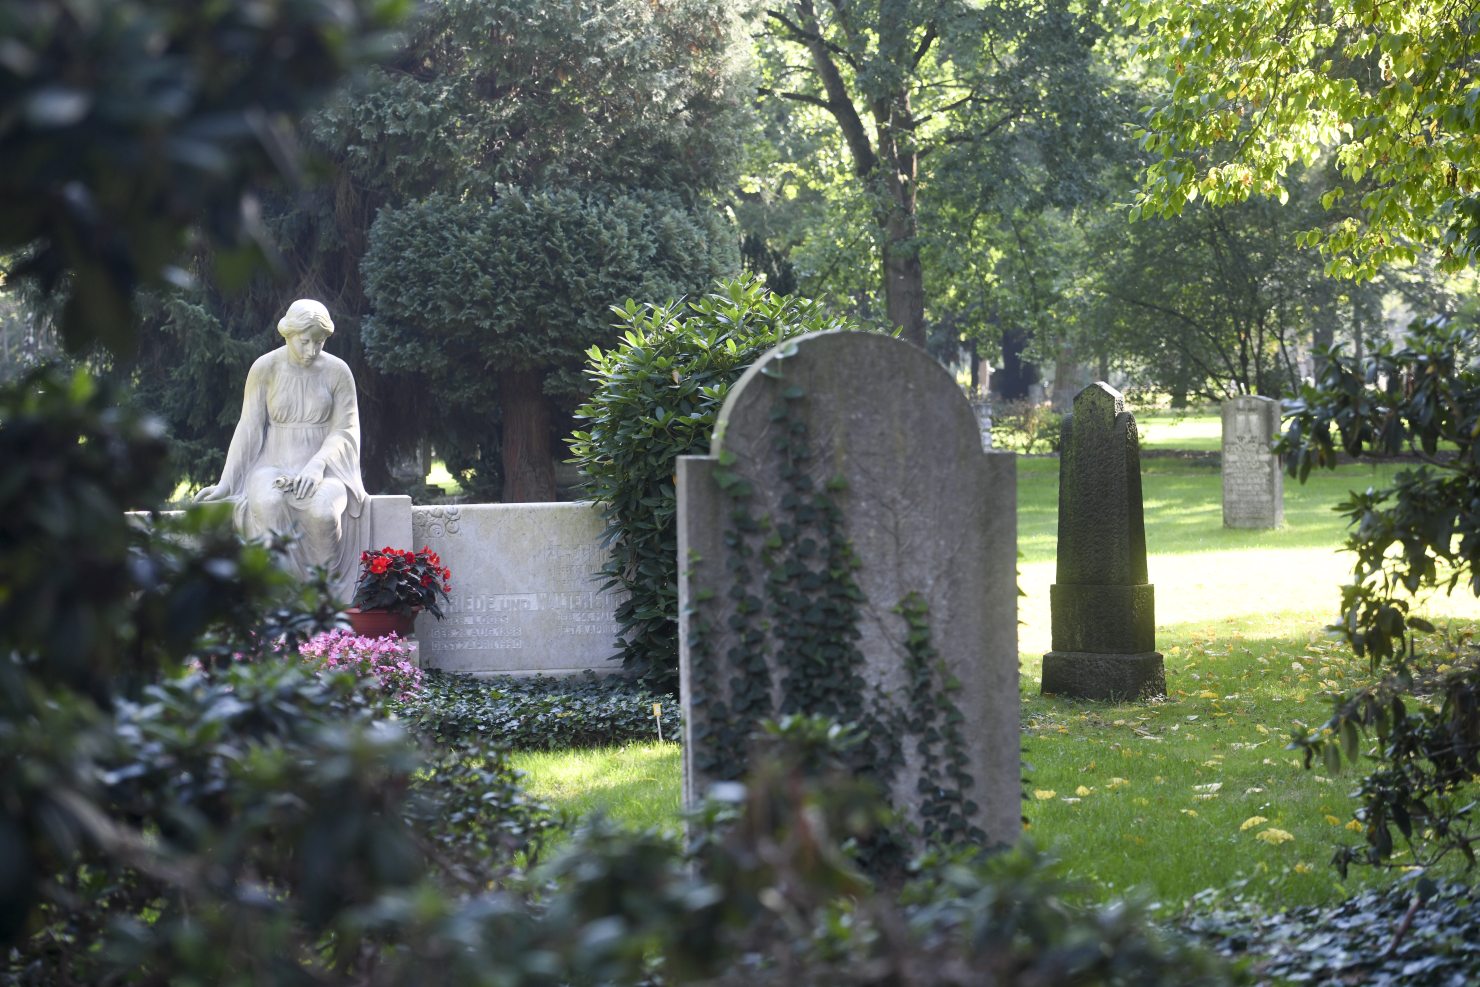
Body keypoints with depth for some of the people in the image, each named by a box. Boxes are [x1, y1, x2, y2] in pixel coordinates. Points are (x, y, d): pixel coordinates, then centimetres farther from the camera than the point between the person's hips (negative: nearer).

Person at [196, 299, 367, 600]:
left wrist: (316, 466, -18)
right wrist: (226, 483, -6)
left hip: (323, 467, 0)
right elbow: (249, 428, 2)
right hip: (274, 465, 0)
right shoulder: (265, 369, 2)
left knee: (323, 511, -36)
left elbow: (345, 431, 0)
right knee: (267, 505, -36)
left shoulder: (337, 371, 3)